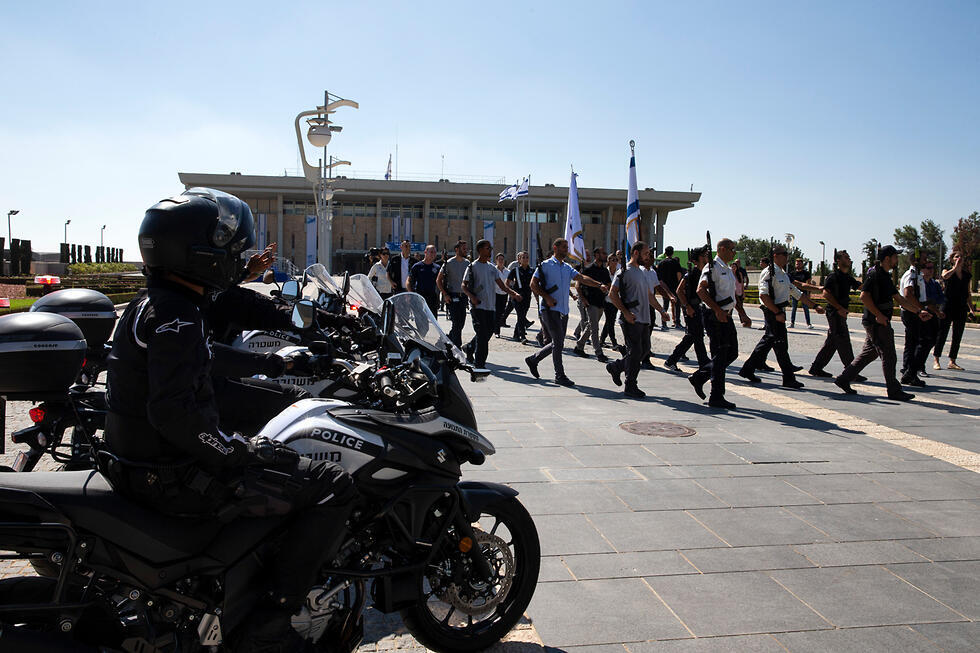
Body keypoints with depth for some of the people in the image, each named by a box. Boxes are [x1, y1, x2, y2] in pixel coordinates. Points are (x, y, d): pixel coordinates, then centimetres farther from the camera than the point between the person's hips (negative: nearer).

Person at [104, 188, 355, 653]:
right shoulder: (177, 316, -19)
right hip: (173, 478, -11)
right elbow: (173, 411, -30)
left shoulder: (151, 302, 13)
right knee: (333, 487, -14)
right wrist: (241, 453, -21)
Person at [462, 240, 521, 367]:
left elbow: (501, 285, 13)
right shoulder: (473, 267, -2)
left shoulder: (492, 268, 15)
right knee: (482, 334, -8)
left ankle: (469, 348, 33)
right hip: (478, 306, -6)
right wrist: (472, 297, -21)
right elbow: (464, 286, -3)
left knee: (488, 333, 9)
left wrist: (513, 293, -2)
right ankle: (479, 363, 0)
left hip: (491, 306, 6)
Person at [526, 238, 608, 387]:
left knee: (557, 343, 10)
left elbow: (582, 277, 4)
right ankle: (559, 376, -1)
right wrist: (547, 297, -18)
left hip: (563, 310, 7)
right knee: (558, 341, -9)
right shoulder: (545, 265, -2)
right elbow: (533, 284, -6)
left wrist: (599, 285, -11)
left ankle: (533, 359, 27)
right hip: (550, 308, -7)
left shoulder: (568, 268, 17)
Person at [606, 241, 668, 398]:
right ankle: (630, 387, 4)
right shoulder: (625, 271, -8)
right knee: (635, 351, -6)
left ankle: (616, 367, 25)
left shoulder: (643, 272, 19)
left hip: (644, 319, 9)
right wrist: (626, 312, -19)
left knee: (645, 349, 9)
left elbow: (649, 295, 27)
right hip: (631, 319, -9)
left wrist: (661, 310, 18)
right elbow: (612, 294, -13)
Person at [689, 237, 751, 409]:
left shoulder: (728, 270, 20)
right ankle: (716, 397, 1)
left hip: (726, 316, 9)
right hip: (714, 316, -9)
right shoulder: (712, 267, -11)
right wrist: (717, 310, -26)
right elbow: (701, 290, -22)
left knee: (732, 353, 11)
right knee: (719, 356, -6)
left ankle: (699, 377, 22)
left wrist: (743, 315, 19)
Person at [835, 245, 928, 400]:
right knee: (888, 355, -3)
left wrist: (918, 311, 17)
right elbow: (864, 296, -23)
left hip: (881, 322, 10)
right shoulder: (874, 274, -13)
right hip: (876, 323, -10)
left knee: (869, 353, 13)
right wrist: (879, 315, -22)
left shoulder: (886, 276, 18)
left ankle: (844, 379, 17)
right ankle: (894, 390, 5)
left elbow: (900, 299, 22)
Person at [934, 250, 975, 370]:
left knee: (957, 337, 7)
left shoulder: (967, 275, 12)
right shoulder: (948, 271, 0)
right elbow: (945, 276, -27)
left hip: (962, 308, 5)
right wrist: (956, 267, -18)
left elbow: (968, 294, 16)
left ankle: (952, 362, 14)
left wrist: (971, 309, 9)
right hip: (948, 307, -5)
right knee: (942, 334, -2)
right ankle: (936, 361, 4)